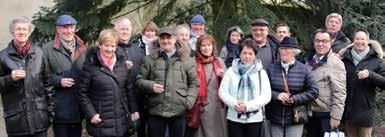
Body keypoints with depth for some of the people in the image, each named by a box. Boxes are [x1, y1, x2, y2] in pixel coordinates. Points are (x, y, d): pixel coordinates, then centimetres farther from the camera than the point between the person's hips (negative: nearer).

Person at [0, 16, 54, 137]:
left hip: (39, 115, 1)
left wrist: (51, 108, 5)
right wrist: (10, 78, -15)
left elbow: (47, 82, 7)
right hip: (16, 118, -1)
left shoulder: (38, 52, 4)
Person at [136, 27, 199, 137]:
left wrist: (189, 101, -5)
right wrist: (151, 85, -11)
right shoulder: (150, 59, 5)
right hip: (155, 111, 0)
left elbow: (194, 83, 8)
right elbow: (140, 79, 8)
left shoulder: (186, 59, 5)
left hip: (179, 111, 0)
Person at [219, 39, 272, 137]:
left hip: (255, 118, 0)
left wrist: (249, 106, -17)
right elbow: (222, 91, 2)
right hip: (234, 118, 0)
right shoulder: (231, 71, 4)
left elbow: (266, 96, -5)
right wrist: (234, 103, -16)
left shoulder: (261, 72, 3)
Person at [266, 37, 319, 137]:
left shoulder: (303, 69, -1)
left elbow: (313, 91, -3)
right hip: (275, 118, 2)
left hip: (295, 118, -2)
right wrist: (276, 95, -16)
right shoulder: (272, 69, 3)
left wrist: (294, 99, -12)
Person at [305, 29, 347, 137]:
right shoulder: (309, 61, 10)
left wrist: (335, 117, -18)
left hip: (327, 115, -6)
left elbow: (339, 93, -14)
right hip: (311, 114, 6)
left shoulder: (336, 63, -10)